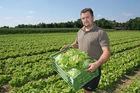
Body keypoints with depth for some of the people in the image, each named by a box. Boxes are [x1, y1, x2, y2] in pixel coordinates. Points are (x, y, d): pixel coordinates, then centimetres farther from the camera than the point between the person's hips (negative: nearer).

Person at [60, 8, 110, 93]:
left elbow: (107, 52, -21)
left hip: (92, 67, -6)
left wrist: (97, 64, -37)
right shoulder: (80, 31, 7)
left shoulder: (101, 33, -15)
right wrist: (68, 46, 3)